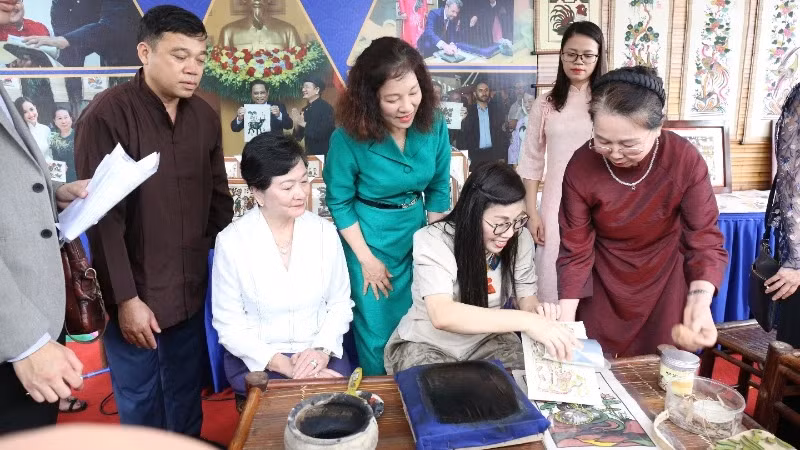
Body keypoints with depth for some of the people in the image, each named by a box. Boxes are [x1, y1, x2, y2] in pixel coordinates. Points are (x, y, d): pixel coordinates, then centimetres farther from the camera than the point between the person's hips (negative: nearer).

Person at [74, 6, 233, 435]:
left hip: (191, 290, 5)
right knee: (140, 403, 14)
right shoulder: (106, 115, -14)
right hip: (135, 294, -4)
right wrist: (126, 298, -14)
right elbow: (101, 218, -15)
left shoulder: (205, 117, 3)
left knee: (186, 395, 20)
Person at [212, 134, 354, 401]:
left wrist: (322, 349, -12)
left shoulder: (325, 232, -1)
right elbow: (229, 326, -5)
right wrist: (282, 364, -16)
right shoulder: (231, 242, -9)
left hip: (320, 354, 3)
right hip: (256, 359, -2)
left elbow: (340, 303, 5)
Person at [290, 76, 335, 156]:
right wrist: (296, 123, -8)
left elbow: (325, 133, -23)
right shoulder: (305, 110, 8)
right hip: (309, 153, 7)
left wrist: (305, 124, -18)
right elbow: (299, 136, 10)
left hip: (324, 154, -6)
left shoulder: (326, 107, -12)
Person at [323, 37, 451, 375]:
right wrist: (367, 259, -10)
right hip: (369, 240, -3)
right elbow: (339, 202, -11)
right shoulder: (349, 138, -21)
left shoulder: (434, 127, -11)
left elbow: (439, 190, 1)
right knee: (377, 332, 10)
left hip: (419, 236, 4)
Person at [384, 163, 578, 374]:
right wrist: (525, 321, -45)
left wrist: (535, 309, -24)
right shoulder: (433, 242, -26)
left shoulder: (520, 239, -11)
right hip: (426, 345, -4)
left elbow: (525, 295, 1)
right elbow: (442, 315, -39)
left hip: (488, 340, 5)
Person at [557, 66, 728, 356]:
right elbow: (575, 250, -16)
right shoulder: (580, 168, -22)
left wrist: (700, 303, -36)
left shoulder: (686, 160, -23)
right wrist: (565, 322, -22)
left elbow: (705, 241, -18)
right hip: (603, 287, 0)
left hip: (665, 284, 0)